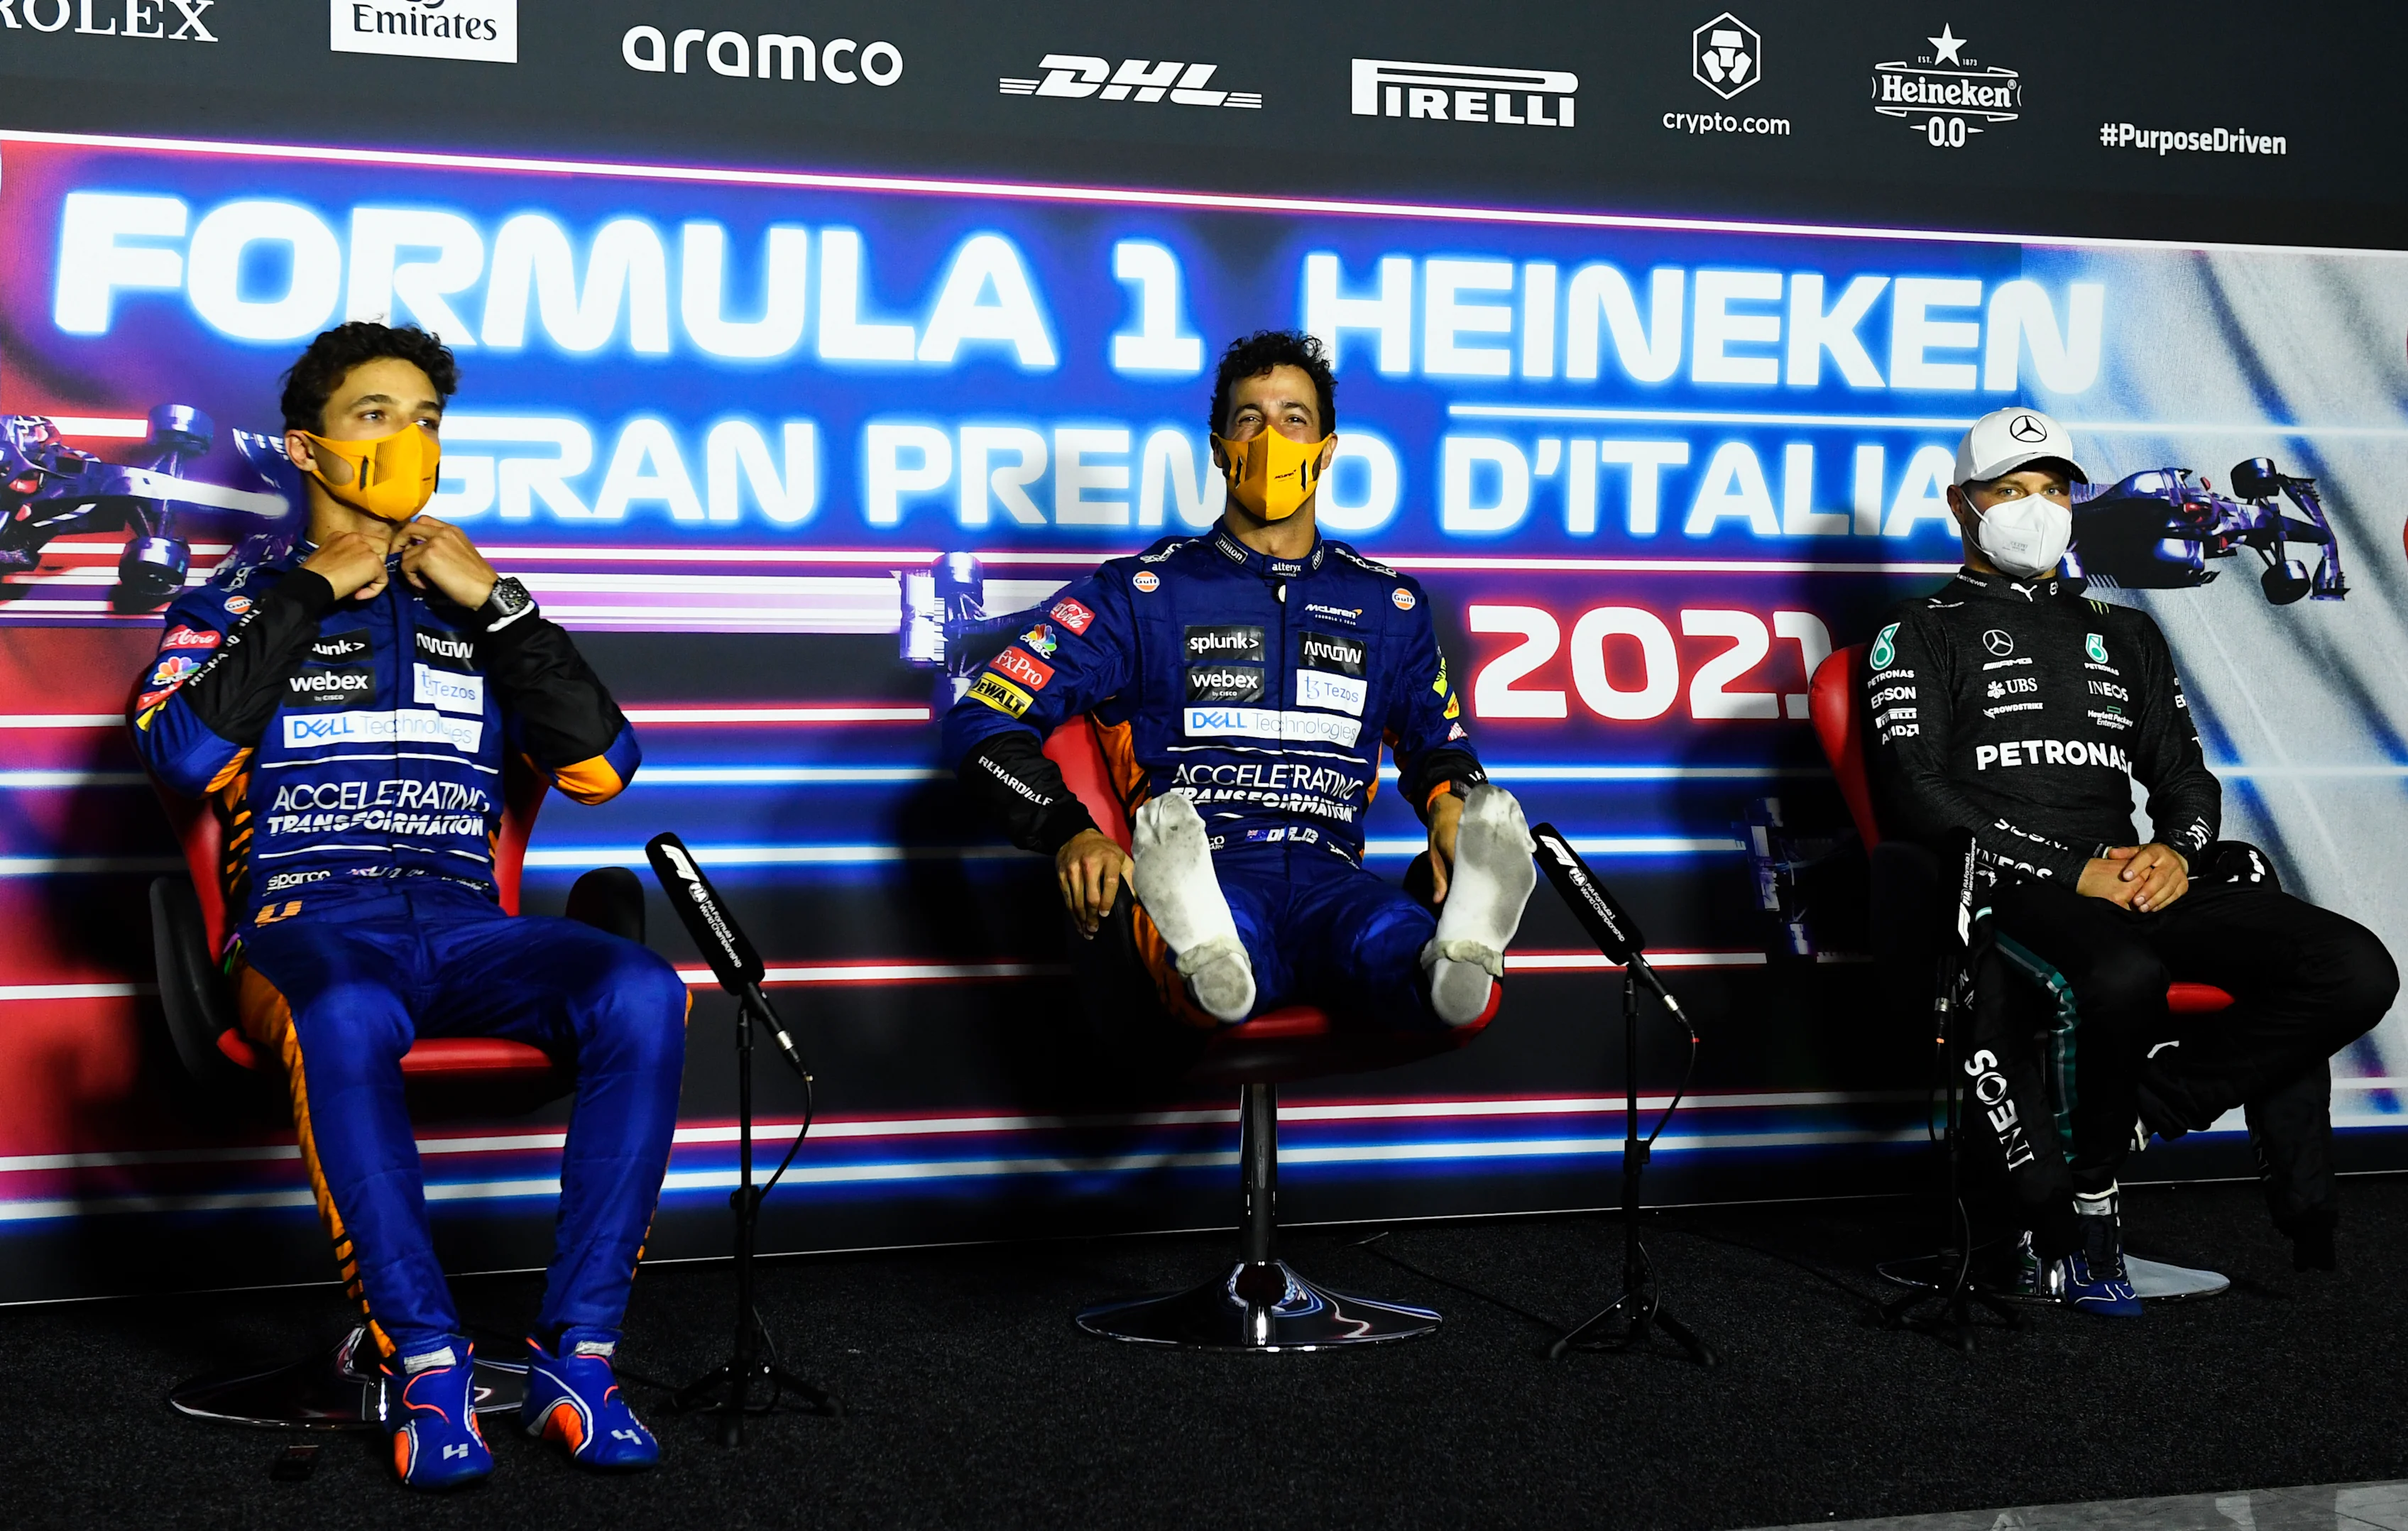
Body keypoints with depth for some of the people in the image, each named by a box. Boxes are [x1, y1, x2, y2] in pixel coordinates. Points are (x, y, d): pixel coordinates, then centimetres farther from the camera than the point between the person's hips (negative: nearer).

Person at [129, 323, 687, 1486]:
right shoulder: (244, 594, 16)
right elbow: (183, 755, -5)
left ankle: (576, 1353, -26)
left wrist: (494, 603, 4)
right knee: (345, 1021, -41)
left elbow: (602, 766, 8)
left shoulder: (470, 602, 22)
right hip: (307, 925, -3)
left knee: (641, 994, -29)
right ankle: (427, 1366, -31)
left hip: (461, 922, 3)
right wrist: (311, 594, 0)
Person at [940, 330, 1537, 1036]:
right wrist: (1070, 832, -11)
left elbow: (1435, 736, 38)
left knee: (1398, 943, -38)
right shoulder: (1142, 593, 15)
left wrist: (1450, 803, 10)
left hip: (1331, 880, 2)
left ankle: (1457, 960, -70)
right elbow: (984, 721, 10)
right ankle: (1209, 956, -75)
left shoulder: (1387, 604, 24)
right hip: (1206, 875, -2)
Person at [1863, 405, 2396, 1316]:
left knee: (2354, 970, -17)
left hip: (2139, 880, 6)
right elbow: (1916, 797, -3)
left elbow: (2184, 773, 21)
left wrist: (2176, 852, -5)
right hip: (2006, 889, -5)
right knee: (2124, 977, -40)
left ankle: (2140, 1106, -14)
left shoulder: (2125, 635, 28)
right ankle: (2077, 1206, -19)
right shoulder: (1922, 636, 11)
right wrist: (2074, 871, -14)